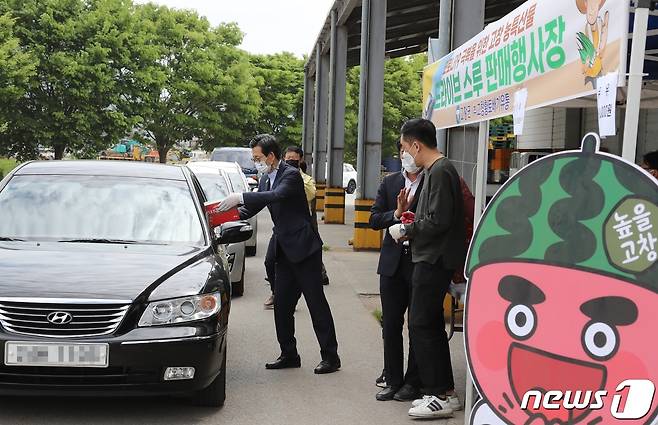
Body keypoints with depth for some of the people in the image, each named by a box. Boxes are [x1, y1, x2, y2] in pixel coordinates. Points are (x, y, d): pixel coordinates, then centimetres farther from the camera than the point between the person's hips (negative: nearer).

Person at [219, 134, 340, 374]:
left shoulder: (291, 175, -13)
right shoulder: (266, 180, 12)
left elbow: (277, 196, -31)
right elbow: (251, 209, 16)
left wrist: (240, 197, -33)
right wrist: (226, 214, 2)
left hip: (304, 248, -8)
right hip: (284, 250, 8)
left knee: (316, 303, -3)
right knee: (281, 305, 9)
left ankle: (330, 357, 5)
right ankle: (289, 354, 20)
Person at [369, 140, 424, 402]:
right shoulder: (389, 182, 10)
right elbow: (374, 219, 4)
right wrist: (397, 213, -12)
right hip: (393, 263, 4)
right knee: (390, 324, 9)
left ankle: (413, 382, 17)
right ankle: (393, 380, 20)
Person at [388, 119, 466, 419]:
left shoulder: (440, 172, -15)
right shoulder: (436, 170, 15)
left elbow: (438, 221, -22)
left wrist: (405, 230, -10)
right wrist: (411, 228, 8)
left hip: (434, 261, -10)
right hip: (432, 259, 10)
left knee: (422, 325, -6)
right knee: (431, 325, 14)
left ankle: (439, 395, 1)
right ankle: (445, 391, 23)